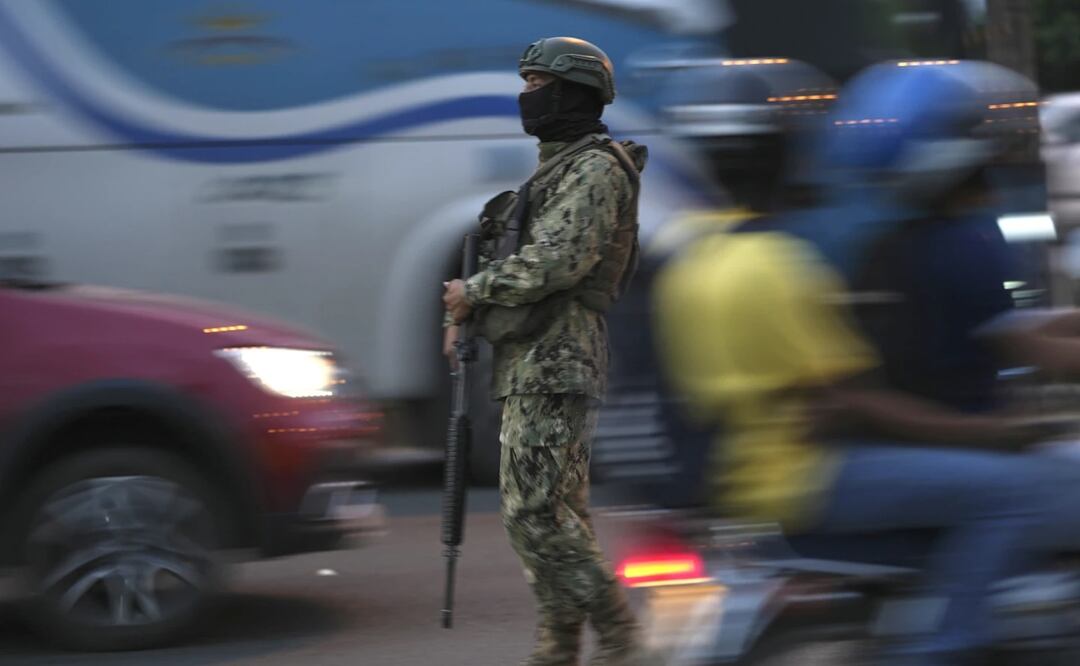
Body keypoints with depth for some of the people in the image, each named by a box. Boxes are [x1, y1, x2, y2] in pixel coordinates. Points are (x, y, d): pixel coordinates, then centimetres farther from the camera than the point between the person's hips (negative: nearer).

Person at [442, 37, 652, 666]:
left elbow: (554, 261, -21)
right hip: (533, 361, 10)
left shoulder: (596, 169, -11)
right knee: (556, 510, 9)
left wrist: (474, 290, -10)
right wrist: (469, 311, 9)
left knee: (534, 510, -14)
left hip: (553, 362, -10)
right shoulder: (557, 169, 21)